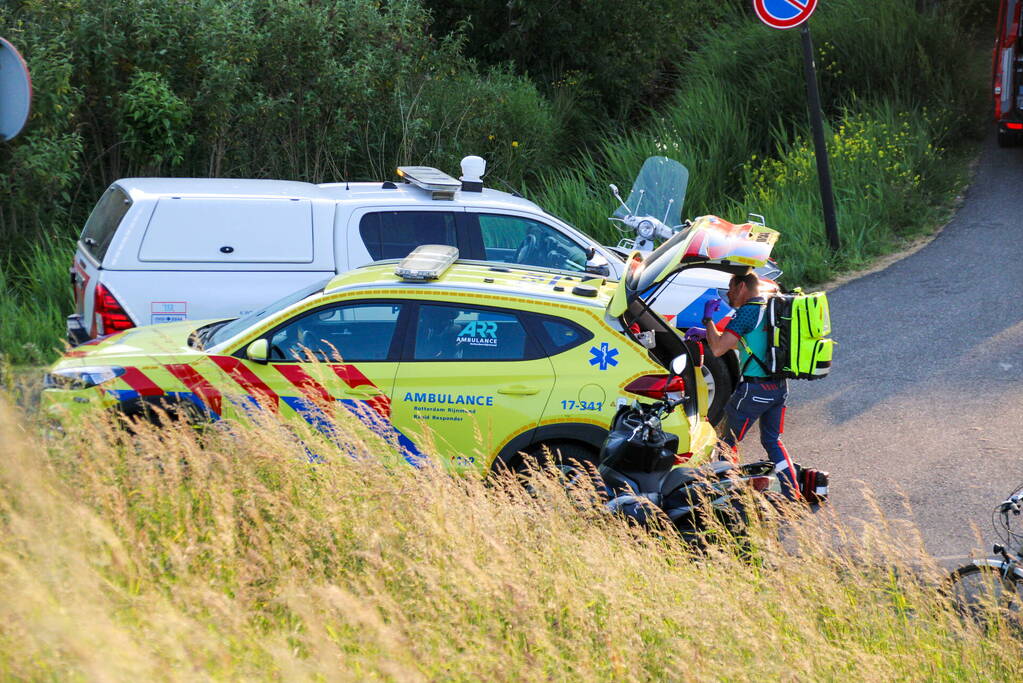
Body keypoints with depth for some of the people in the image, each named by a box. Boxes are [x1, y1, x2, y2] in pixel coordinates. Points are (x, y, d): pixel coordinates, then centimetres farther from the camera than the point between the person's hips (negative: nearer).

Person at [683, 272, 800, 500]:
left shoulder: (748, 312, -13)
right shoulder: (772, 308, 14)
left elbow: (718, 348, -18)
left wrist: (708, 319, -4)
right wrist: (706, 333, 24)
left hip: (754, 389, -8)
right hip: (779, 387, 8)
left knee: (729, 442, 5)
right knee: (773, 441, 17)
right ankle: (793, 495, 12)